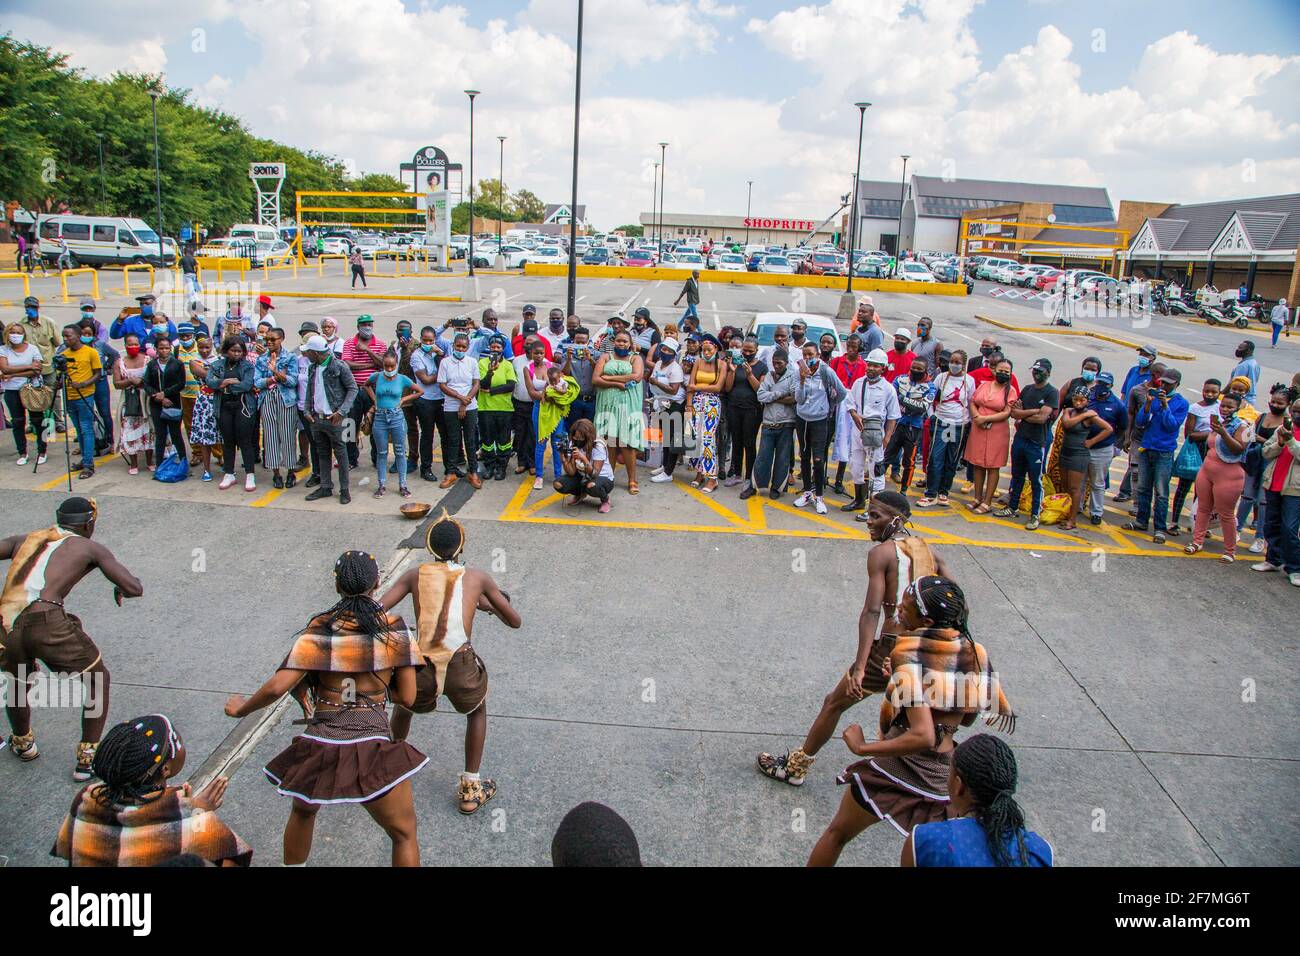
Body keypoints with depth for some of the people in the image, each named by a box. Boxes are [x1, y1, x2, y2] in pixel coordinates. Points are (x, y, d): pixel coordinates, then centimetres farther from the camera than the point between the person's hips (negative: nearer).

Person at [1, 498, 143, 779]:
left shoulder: (25, 539, 25)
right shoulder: (89, 548, 13)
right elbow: (135, 588, 6)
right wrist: (120, 589, 27)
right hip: (47, 622, -5)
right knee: (97, 680, 19)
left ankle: (23, 743, 56)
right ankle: (88, 757, 20)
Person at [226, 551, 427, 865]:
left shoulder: (319, 629, -1)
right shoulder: (394, 628, -3)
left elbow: (278, 686, -9)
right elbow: (407, 697, -2)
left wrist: (242, 709, 10)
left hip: (319, 745, 2)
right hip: (372, 748, -2)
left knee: (302, 811, 35)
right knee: (405, 835, 16)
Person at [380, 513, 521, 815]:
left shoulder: (415, 575, 10)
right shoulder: (477, 577, 9)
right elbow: (515, 622, 17)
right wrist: (489, 605, 33)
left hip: (422, 668, 1)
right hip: (461, 668, -1)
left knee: (403, 705, 36)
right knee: (477, 711, 31)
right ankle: (471, 790, 33)